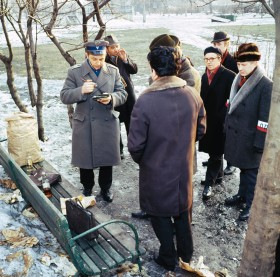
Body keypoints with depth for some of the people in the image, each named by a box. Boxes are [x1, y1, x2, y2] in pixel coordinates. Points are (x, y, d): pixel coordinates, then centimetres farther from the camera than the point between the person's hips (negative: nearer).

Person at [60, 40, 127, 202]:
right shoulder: (75, 72, -4)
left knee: (107, 158, 12)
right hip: (84, 124, -1)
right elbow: (64, 96, -6)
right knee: (85, 159, 12)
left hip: (108, 123, 1)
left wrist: (111, 98, -20)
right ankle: (87, 188, 35)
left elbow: (123, 94, 2)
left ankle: (106, 188, 34)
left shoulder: (113, 71, 2)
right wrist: (81, 90, -24)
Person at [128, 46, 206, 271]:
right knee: (183, 210, 24)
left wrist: (140, 159, 0)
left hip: (157, 171, -4)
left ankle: (168, 258, 35)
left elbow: (136, 144, -21)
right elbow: (200, 130, 3)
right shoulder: (193, 95, -10)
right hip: (184, 167, 4)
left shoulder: (145, 100, -25)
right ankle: (186, 253, 42)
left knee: (161, 214, 17)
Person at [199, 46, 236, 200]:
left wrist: (226, 119, -15)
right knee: (213, 151, 18)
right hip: (207, 120, 6)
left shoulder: (229, 76, -11)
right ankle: (218, 173, 38)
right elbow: (203, 97, 8)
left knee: (215, 153, 0)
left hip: (220, 122, -6)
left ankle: (209, 183, 6)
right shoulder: (204, 76, 8)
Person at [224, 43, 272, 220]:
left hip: (250, 138, -6)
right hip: (236, 134, 6)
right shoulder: (239, 80, 4)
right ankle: (242, 194, 41)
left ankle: (251, 204, 26)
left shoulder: (265, 85, -17)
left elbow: (265, 118, -18)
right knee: (242, 168, 22)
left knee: (251, 172, 9)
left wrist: (259, 143, -17)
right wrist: (227, 128, 14)